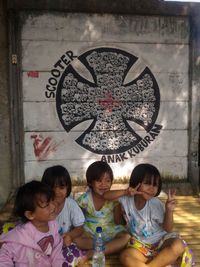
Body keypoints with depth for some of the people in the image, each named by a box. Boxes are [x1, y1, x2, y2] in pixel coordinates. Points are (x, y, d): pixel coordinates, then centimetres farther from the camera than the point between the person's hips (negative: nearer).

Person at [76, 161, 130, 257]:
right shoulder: (84, 199, -11)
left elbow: (117, 222, -9)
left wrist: (118, 205, -20)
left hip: (110, 230, 1)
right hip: (90, 231, 0)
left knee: (127, 238, -26)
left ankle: (92, 253, -25)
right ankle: (111, 247, -21)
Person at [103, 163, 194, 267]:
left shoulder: (156, 204, -13)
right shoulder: (126, 199, -9)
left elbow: (167, 229, -8)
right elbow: (104, 195, -12)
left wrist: (169, 211, -26)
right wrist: (125, 192, -24)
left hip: (160, 240, 0)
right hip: (140, 244, 1)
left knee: (178, 246, -32)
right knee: (125, 257, -30)